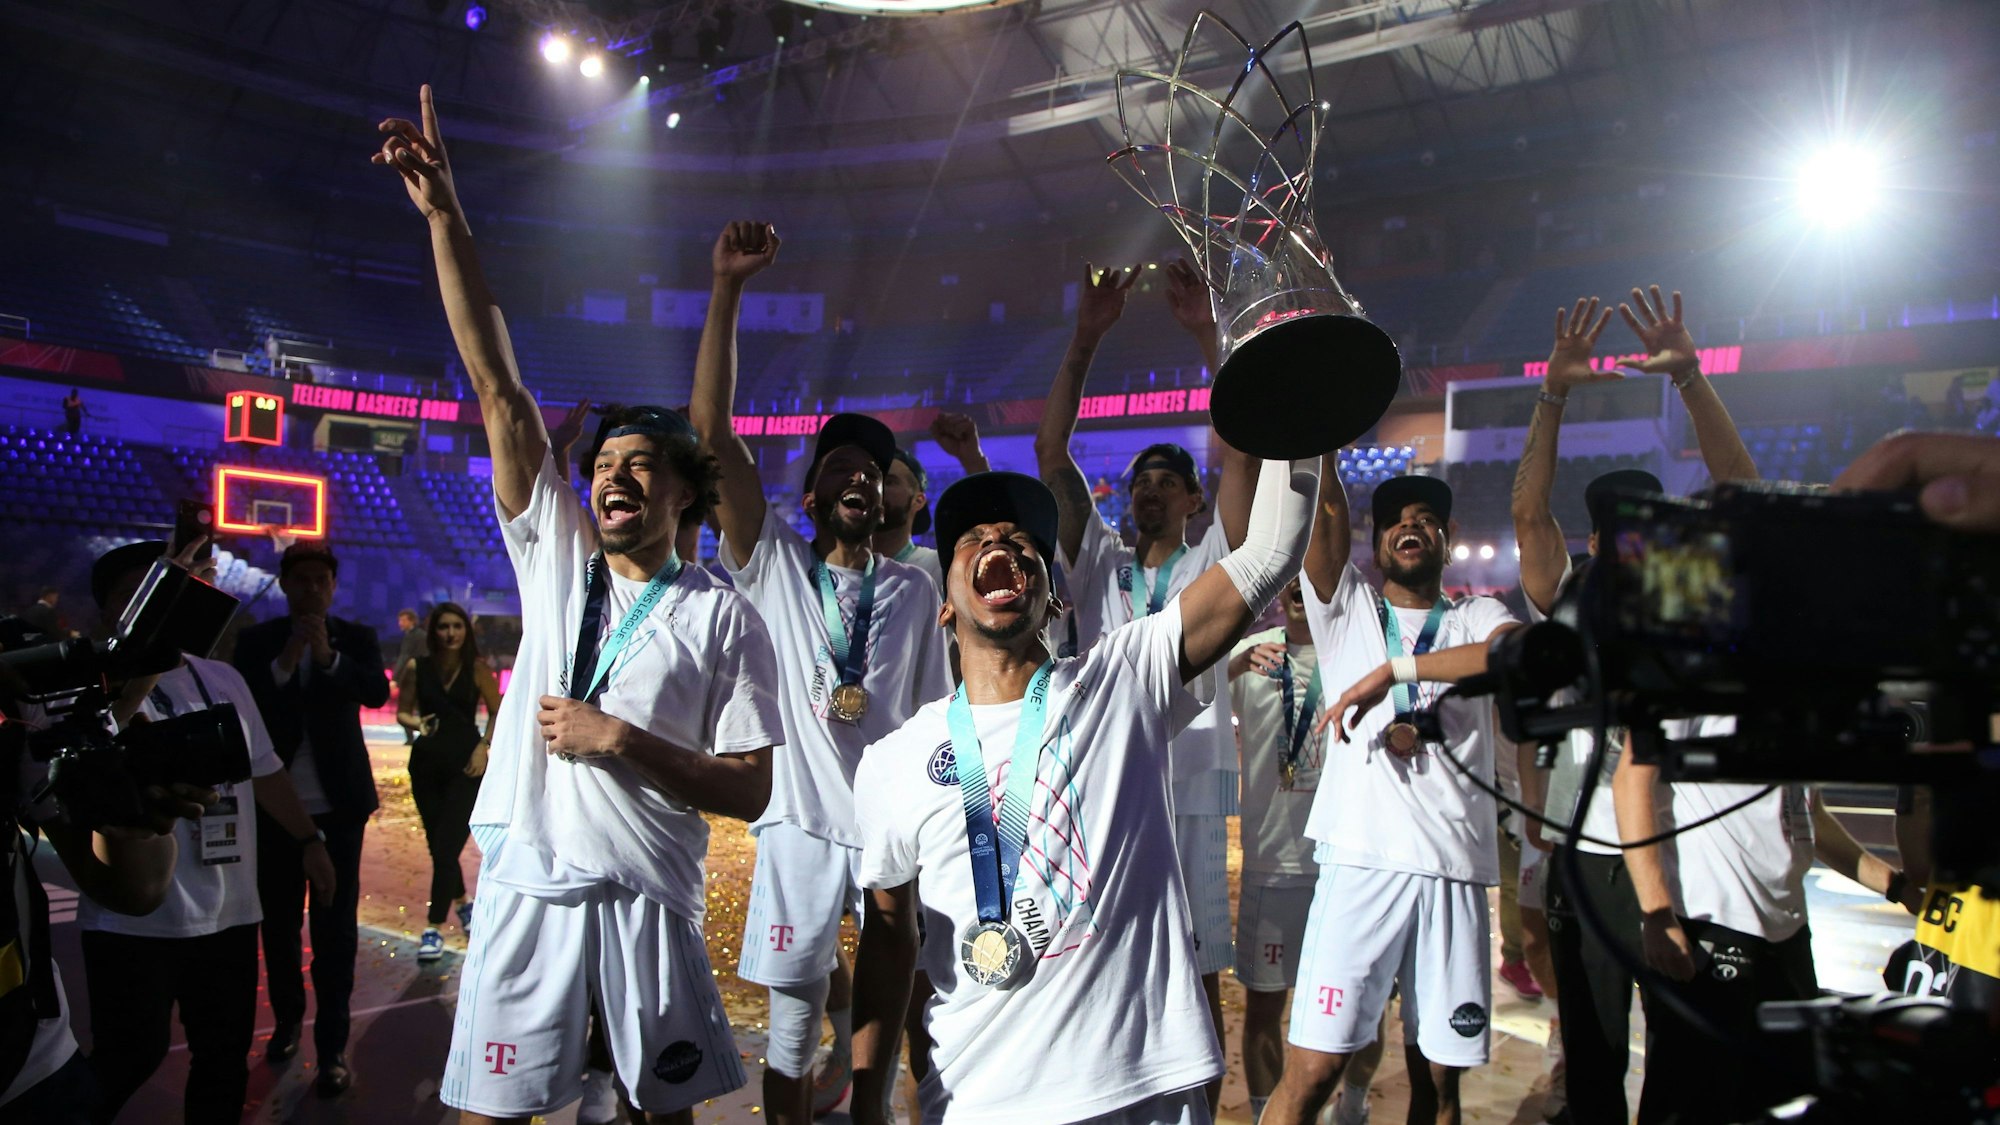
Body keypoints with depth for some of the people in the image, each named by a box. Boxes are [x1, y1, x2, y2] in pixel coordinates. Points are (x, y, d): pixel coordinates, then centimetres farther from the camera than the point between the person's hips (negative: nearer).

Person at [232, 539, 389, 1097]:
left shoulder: (355, 638, 1)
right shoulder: (256, 641, 2)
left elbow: (377, 693, -15)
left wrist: (328, 656, -28)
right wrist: (285, 661, -21)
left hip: (337, 804, -2)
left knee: (335, 926, -1)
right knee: (278, 922, 15)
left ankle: (332, 1048, 4)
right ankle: (286, 1019, 34)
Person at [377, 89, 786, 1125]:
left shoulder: (723, 619, -1)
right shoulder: (555, 555, 8)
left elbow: (749, 790, -4)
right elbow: (497, 387, 0)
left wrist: (622, 741, -15)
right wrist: (444, 215, -5)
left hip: (648, 896, -2)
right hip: (524, 883, 2)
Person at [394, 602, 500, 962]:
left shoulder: (476, 668, -4)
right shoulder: (417, 668, 1)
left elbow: (497, 713, 2)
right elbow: (402, 712, 7)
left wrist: (483, 747, -10)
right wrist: (417, 723, -14)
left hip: (465, 764, -3)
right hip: (426, 763, 3)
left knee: (446, 846, -8)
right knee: (438, 845, 13)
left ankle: (434, 927, -2)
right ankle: (462, 903, 37)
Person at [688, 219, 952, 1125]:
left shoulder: (915, 590, 11)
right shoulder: (771, 564, 4)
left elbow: (934, 714, 11)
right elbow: (710, 430, -5)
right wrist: (727, 289, -12)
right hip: (802, 824, -1)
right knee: (791, 1022, 6)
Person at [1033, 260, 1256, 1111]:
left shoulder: (1212, 568, 7)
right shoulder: (1096, 561, 12)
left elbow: (1241, 451, -6)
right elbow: (1050, 452, 3)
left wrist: (1208, 336, -12)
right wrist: (1085, 341, -6)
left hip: (1188, 788, -2)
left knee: (1197, 968, 6)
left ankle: (1201, 1110, 20)